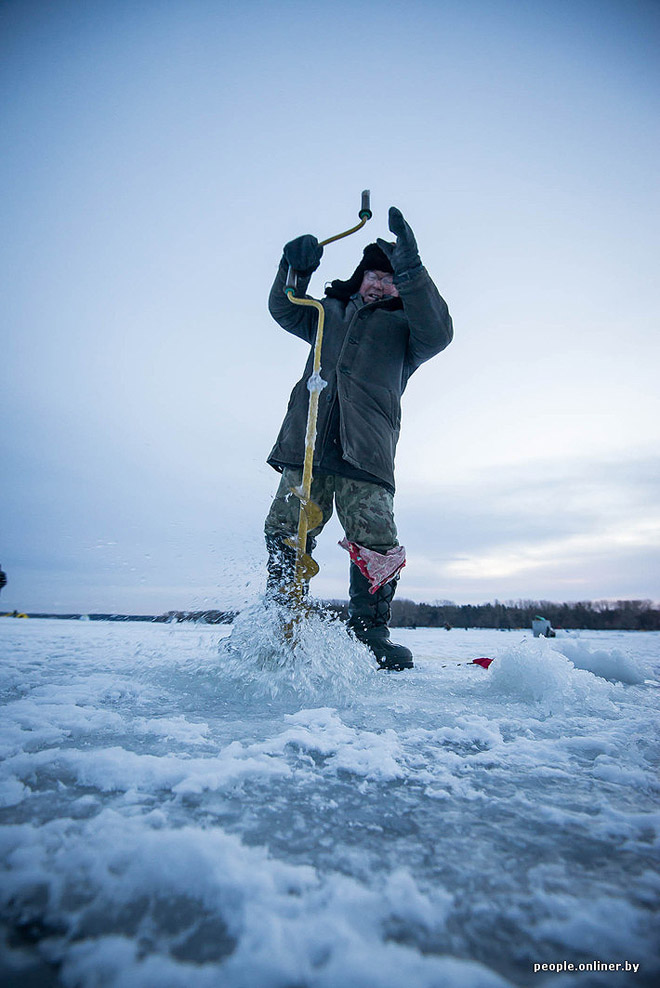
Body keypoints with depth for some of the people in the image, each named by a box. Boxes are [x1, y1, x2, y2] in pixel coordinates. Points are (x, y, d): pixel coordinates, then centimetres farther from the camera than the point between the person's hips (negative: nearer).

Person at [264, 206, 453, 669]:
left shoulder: (405, 325, 20)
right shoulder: (331, 314, 30)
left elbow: (437, 333, -1)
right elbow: (285, 310, 22)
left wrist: (409, 270, -12)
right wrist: (296, 269, 3)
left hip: (365, 449, -2)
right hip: (307, 440, 3)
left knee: (376, 543, -12)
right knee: (286, 531, -5)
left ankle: (370, 632, 2)